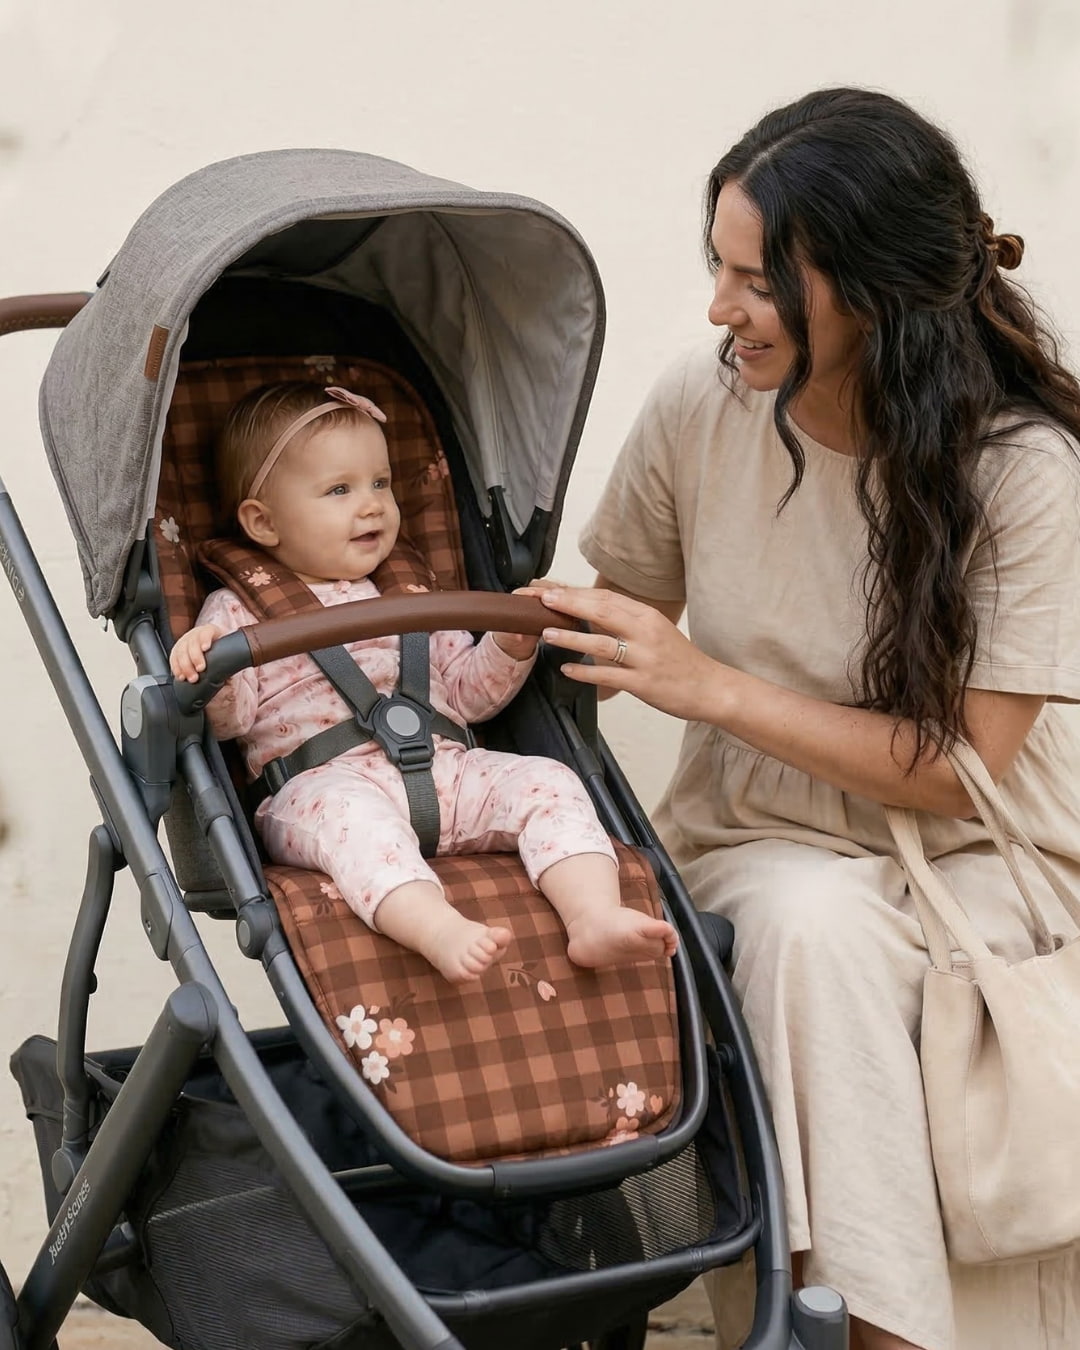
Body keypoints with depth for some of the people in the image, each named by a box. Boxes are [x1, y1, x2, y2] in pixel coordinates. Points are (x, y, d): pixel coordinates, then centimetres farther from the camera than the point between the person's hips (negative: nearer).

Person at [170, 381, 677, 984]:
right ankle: (439, 929, -59)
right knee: (350, 811, -39)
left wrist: (511, 645, 10)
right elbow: (230, 717, 0)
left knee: (546, 781, -17)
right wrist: (208, 669, -22)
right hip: (324, 781, -5)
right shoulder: (240, 610, 12)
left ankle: (597, 917, -34)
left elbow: (465, 691, 29)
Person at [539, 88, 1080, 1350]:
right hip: (767, 846, 2)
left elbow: (961, 770, -16)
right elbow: (617, 633, 11)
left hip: (975, 860, -1)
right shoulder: (700, 404, -6)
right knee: (812, 925, -33)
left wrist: (712, 686, -21)